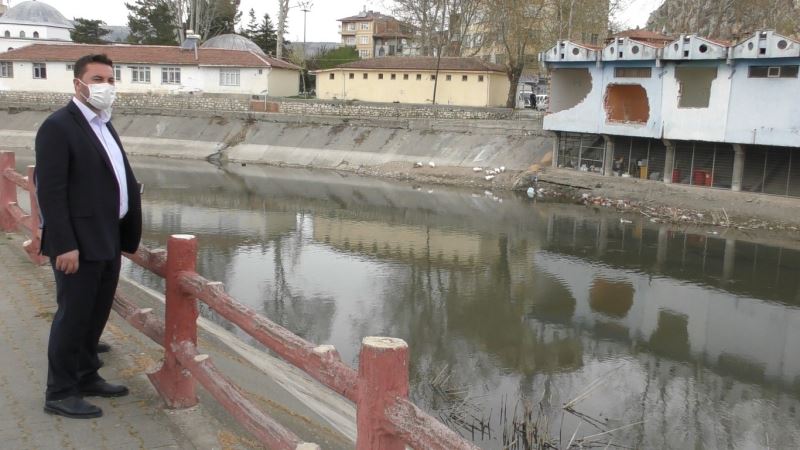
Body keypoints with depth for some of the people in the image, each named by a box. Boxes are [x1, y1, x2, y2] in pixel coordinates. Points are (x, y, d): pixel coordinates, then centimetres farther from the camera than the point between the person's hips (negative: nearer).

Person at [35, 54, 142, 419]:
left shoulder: (104, 126, 14)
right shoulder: (58, 126, -12)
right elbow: (50, 191, -17)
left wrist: (127, 234, 12)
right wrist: (64, 246, -21)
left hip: (108, 240, 8)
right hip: (79, 244, -8)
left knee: (96, 314, 17)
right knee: (73, 315, 1)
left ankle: (86, 377, 32)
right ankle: (60, 393, 14)